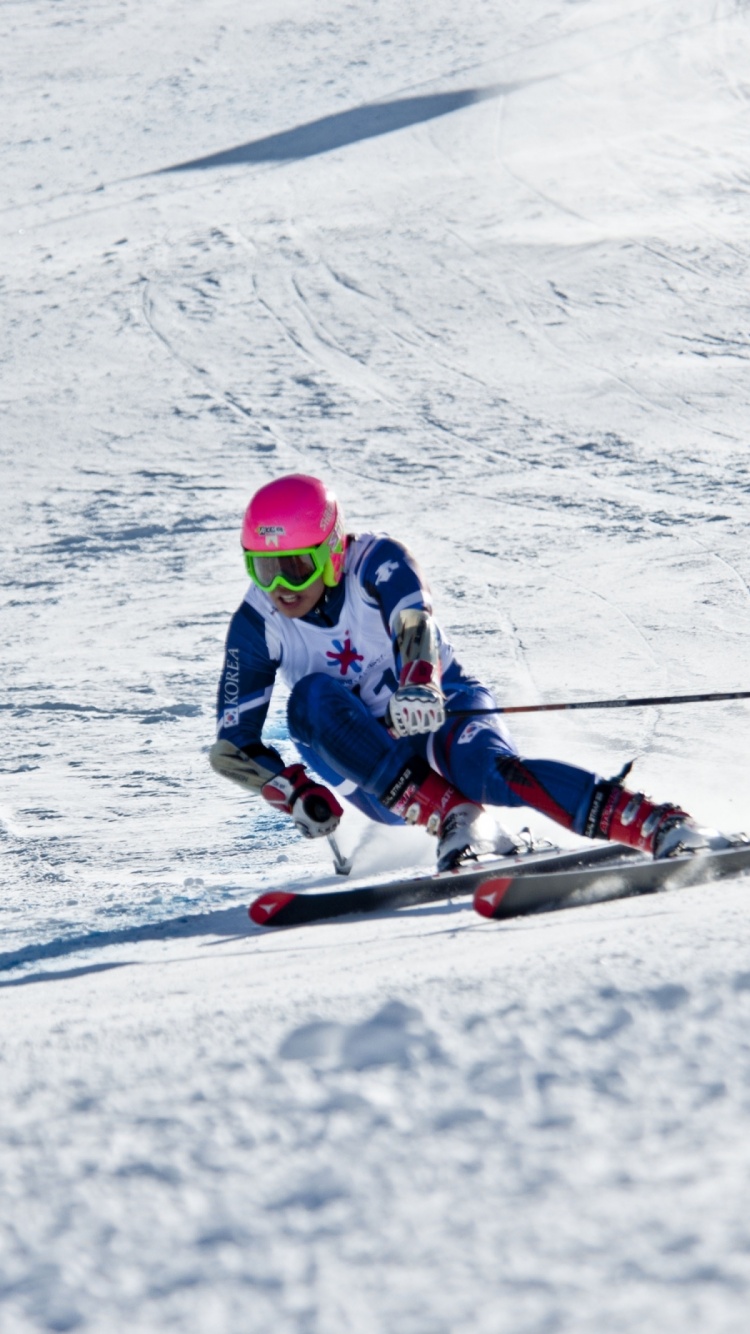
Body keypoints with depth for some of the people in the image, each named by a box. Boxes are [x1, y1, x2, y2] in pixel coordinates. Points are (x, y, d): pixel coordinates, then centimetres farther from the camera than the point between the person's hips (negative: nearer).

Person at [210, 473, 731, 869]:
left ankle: (663, 827, -44)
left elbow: (414, 624, -35)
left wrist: (419, 685, -57)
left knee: (486, 768, -37)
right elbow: (233, 746, -6)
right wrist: (296, 794, -22)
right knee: (312, 697, -28)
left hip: (444, 711, -3)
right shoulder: (258, 623, -9)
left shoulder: (375, 562, -15)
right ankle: (450, 818, -33)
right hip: (372, 761, 3)